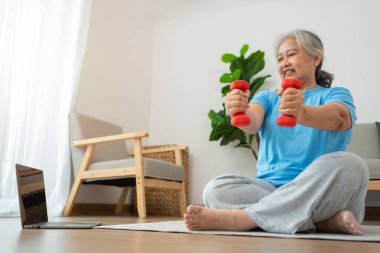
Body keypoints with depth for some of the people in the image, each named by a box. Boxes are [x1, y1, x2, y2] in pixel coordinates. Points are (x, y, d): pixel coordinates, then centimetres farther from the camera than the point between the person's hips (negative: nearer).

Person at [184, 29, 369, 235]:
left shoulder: (335, 95, 10)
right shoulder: (268, 98, 18)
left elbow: (336, 118, -17)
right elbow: (253, 123, -6)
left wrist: (302, 113, -40)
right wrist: (240, 112, -32)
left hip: (319, 190, -1)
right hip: (270, 186, 2)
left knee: (348, 164, -32)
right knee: (216, 189, -22)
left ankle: (232, 218, -32)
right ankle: (324, 222, -26)